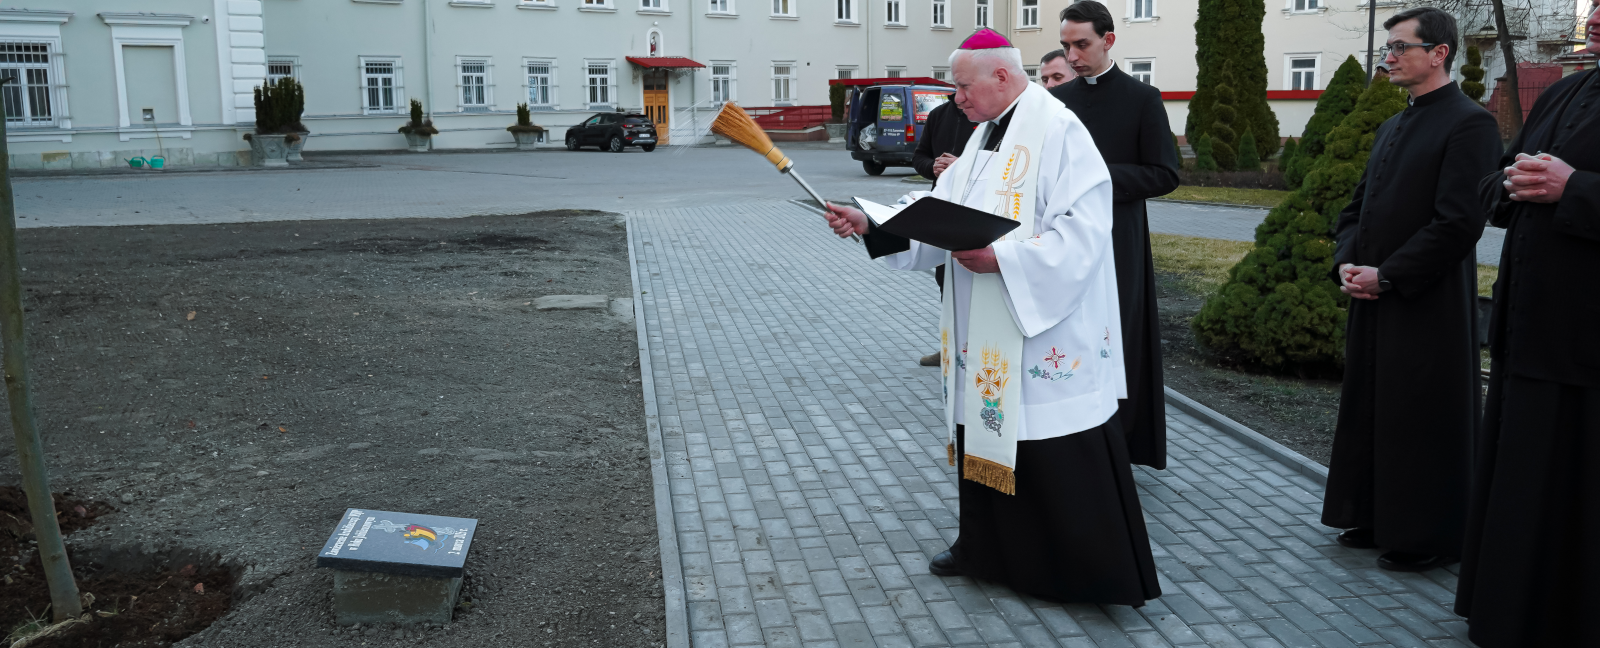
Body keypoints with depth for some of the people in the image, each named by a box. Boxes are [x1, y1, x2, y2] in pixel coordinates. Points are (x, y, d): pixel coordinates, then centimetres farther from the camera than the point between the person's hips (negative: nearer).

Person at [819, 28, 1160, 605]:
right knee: (985, 430, 16)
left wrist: (1000, 258, -25)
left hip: (1049, 332, -9)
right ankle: (985, 547, 32)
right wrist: (868, 225, 1)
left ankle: (1098, 572, 12)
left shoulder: (1058, 131, -14)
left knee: (1062, 451, -2)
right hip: (987, 335, 9)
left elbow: (1081, 232, -22)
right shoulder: (985, 135, 14)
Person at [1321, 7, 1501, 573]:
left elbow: (1460, 223, -18)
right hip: (1373, 301, 8)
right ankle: (1376, 520, 28)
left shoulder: (1469, 123, -11)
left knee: (1422, 422, 0)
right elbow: (1357, 206, 18)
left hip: (1428, 307, -8)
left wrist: (1386, 276, -16)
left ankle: (1427, 540, 13)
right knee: (1368, 412, 14)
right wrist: (1347, 262, 0)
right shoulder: (1392, 127, 16)